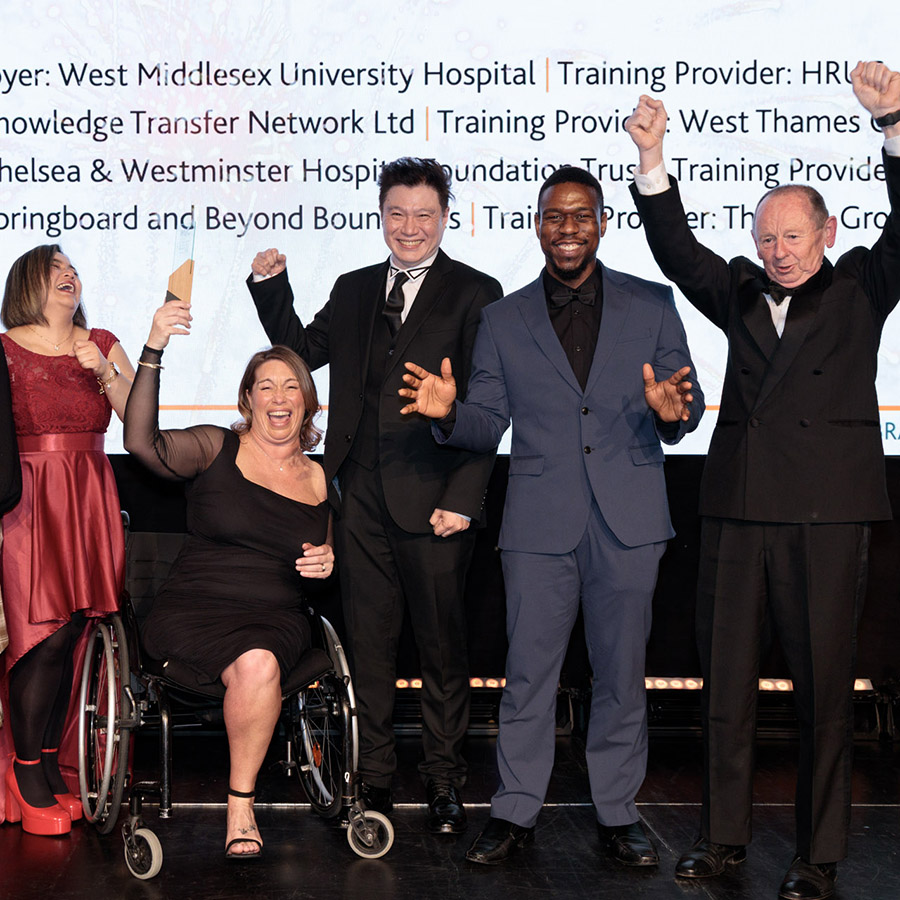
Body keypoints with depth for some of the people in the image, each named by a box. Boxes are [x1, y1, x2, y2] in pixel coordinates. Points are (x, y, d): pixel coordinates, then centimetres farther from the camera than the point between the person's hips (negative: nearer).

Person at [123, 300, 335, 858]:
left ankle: (241, 805, -14)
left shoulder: (319, 479, 15)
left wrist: (328, 564, 0)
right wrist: (153, 351, -25)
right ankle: (242, 801, -13)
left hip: (278, 617, 3)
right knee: (255, 665, -35)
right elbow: (142, 441, -17)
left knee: (263, 661, -33)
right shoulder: (216, 449, 3)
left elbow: (324, 567, 26)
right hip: (194, 605, -3)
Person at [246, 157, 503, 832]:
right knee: (369, 643, 9)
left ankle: (444, 780, 19)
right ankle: (375, 777, 20)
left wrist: (463, 499, -11)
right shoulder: (353, 290, 15)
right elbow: (301, 352, 22)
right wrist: (271, 287, 8)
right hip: (361, 498, 4)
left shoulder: (475, 295, 0)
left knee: (442, 644, 6)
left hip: (434, 501, -4)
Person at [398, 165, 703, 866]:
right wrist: (449, 412, -13)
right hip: (541, 525, 0)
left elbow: (687, 407, 4)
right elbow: (488, 426, 8)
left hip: (628, 521, 0)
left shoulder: (652, 305, 6)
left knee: (621, 674, 7)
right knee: (528, 675, 3)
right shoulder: (504, 320, 9)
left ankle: (619, 813, 20)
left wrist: (672, 410, -20)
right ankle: (516, 812, 16)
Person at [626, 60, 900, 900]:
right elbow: (675, 248, 5)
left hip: (824, 514, -3)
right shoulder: (740, 295, 14)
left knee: (823, 684, 1)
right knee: (724, 678, 8)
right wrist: (652, 156, -9)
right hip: (736, 510, 3)